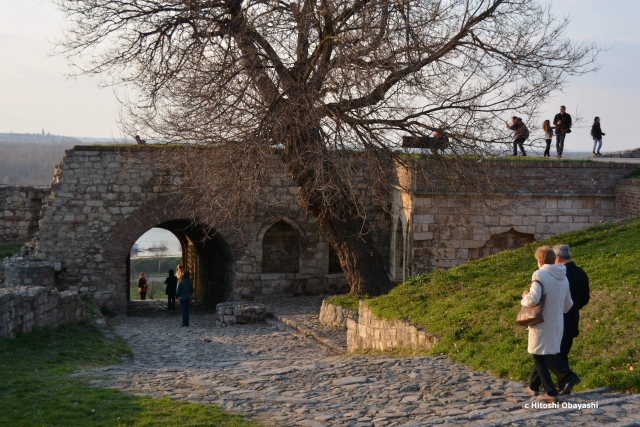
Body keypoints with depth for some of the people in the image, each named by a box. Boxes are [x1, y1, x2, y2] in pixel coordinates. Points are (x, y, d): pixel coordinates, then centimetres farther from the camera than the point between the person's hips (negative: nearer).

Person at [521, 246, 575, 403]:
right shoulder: (563, 278, 8)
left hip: (542, 323, -7)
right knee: (546, 355, 19)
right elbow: (568, 304, 17)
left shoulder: (540, 275, -14)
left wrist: (524, 298, -4)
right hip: (557, 323, 7)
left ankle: (551, 393, -1)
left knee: (539, 357, 1)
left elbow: (533, 299, -26)